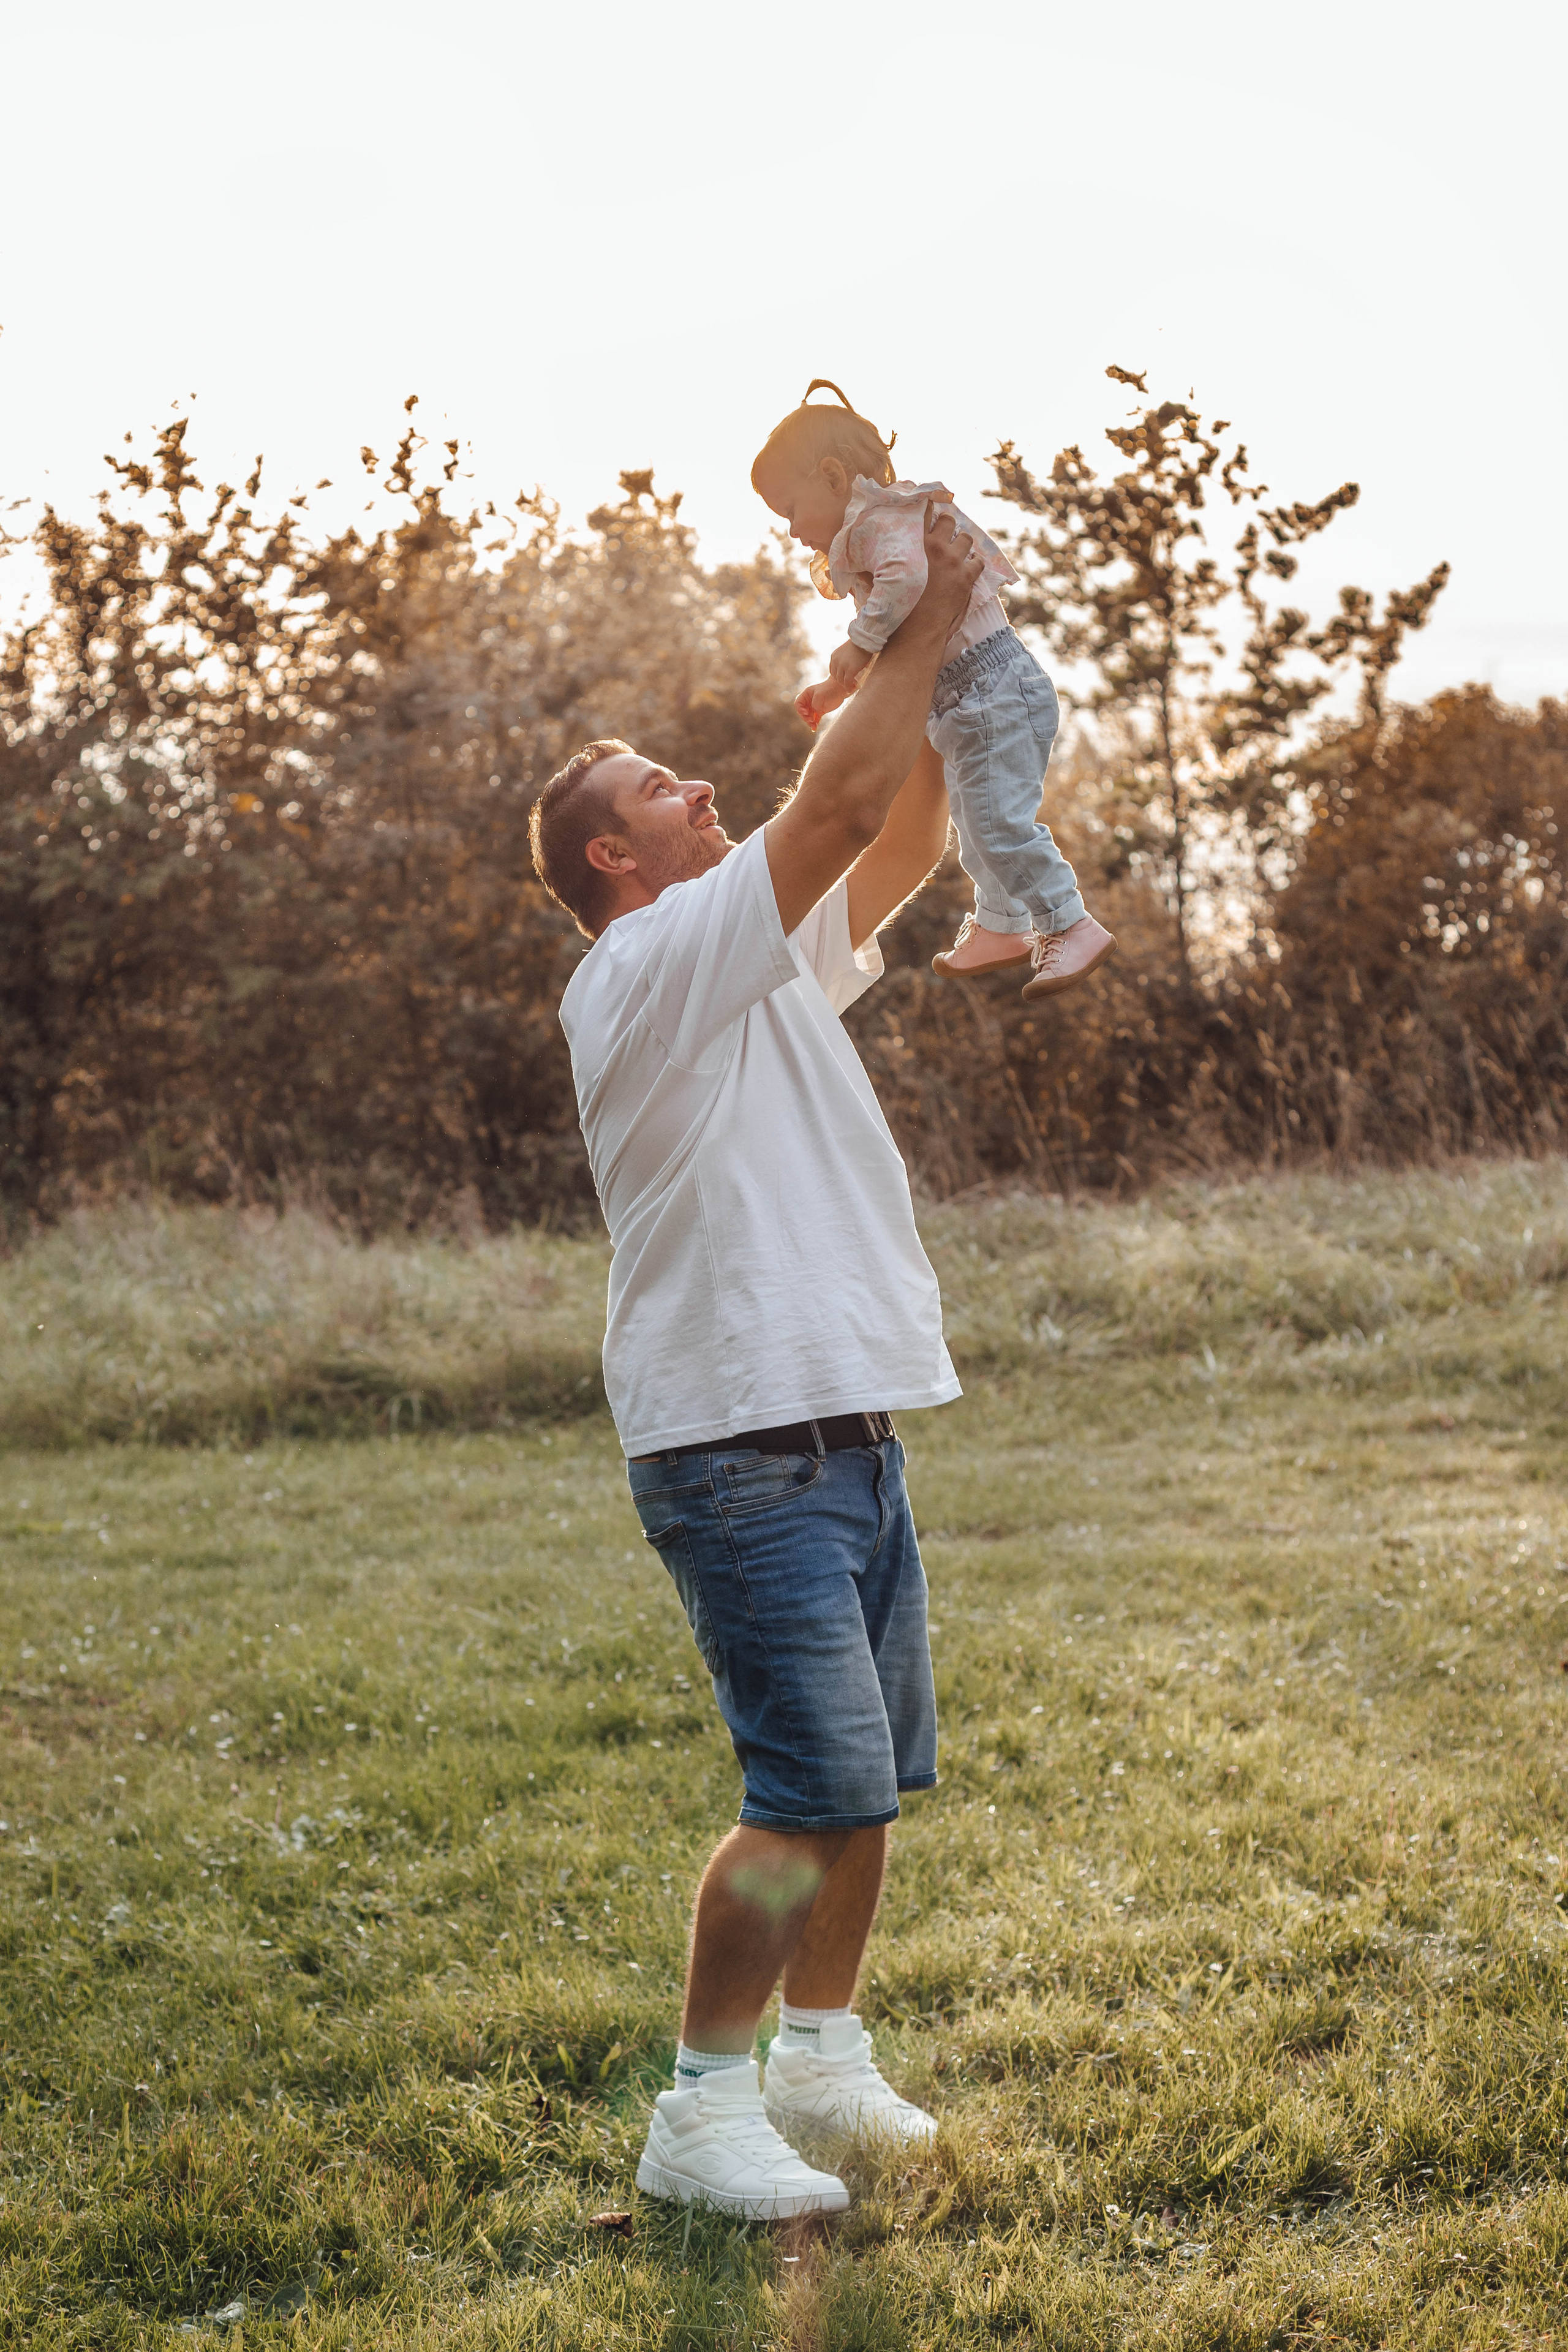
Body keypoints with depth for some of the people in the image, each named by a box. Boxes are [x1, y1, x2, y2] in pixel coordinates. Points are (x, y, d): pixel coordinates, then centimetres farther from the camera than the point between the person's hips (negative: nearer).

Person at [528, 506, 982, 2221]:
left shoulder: (775, 959, 18)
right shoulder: (648, 969, -10)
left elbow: (902, 845, 23)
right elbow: (841, 804, -15)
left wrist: (935, 670, 11)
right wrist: (925, 629, -5)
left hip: (849, 1426, 9)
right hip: (743, 1449, -9)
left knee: (874, 1771, 13)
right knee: (815, 1783, -13)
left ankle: (820, 2059, 26)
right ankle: (699, 2112, -4)